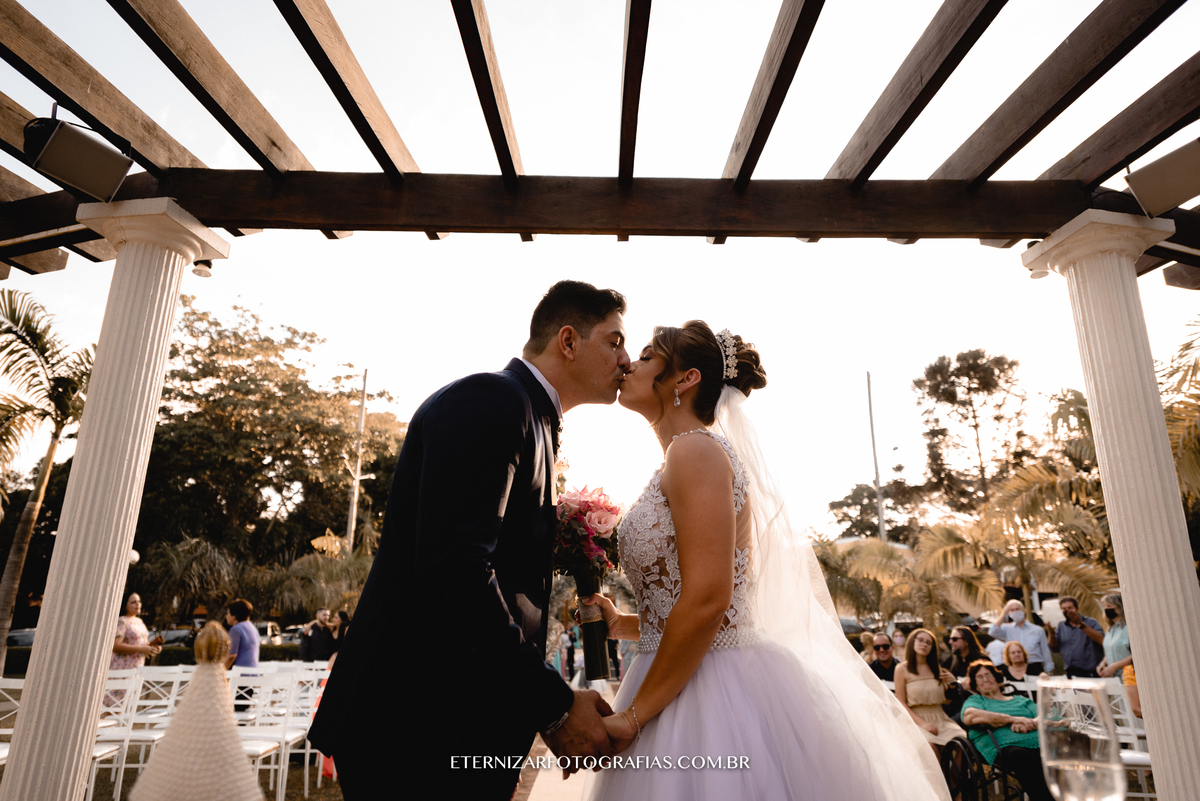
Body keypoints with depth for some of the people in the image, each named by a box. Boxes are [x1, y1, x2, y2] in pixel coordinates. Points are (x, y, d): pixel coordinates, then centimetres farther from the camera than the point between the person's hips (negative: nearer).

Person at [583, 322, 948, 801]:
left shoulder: (695, 449, -15)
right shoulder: (678, 460, 14)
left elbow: (707, 600, -23)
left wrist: (633, 716, -18)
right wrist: (621, 624, 14)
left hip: (717, 699, -9)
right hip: (688, 686, 9)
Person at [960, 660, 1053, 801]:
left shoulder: (1021, 700, 35)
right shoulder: (975, 700, 23)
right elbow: (969, 717, -2)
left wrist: (1030, 723, -6)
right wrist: (1014, 719, -3)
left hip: (1037, 742, 4)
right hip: (1006, 746, -4)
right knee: (1022, 757, -40)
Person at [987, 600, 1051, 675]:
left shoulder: (1038, 630, 9)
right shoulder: (1007, 629, 7)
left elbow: (1046, 653, 12)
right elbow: (992, 633, -13)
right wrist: (1004, 614, -9)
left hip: (1035, 669, 1)